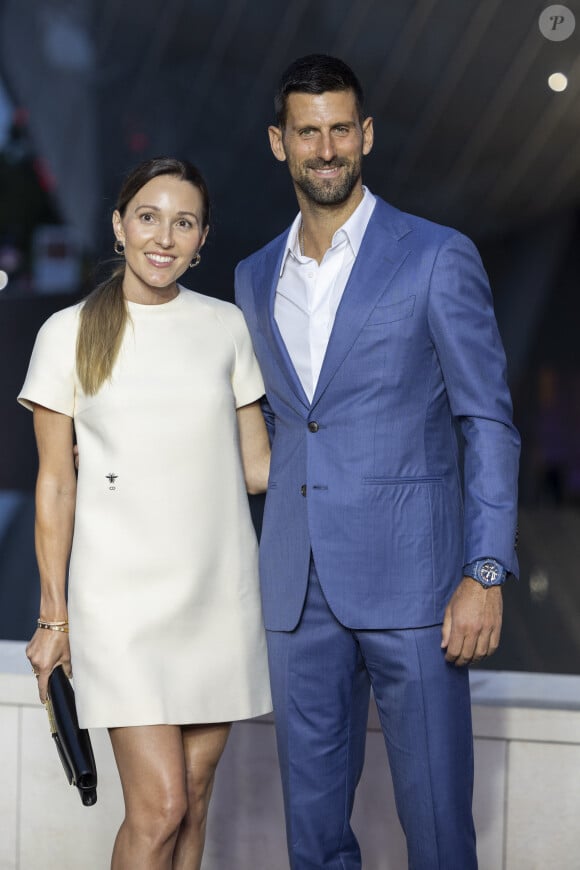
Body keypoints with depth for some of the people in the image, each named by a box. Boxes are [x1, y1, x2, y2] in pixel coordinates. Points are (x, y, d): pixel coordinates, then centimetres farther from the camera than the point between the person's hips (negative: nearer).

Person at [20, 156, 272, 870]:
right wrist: (53, 617, 1)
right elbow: (56, 486, 2)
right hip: (124, 595, -3)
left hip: (218, 589, 3)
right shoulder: (70, 334, -1)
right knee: (158, 808, -9)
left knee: (195, 795, 8)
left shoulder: (226, 326, 7)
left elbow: (257, 466, 11)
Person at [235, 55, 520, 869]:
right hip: (298, 589, 5)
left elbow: (487, 421, -4)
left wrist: (485, 573, -12)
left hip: (409, 581, -4)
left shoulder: (438, 258, -2)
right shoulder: (255, 279, 14)